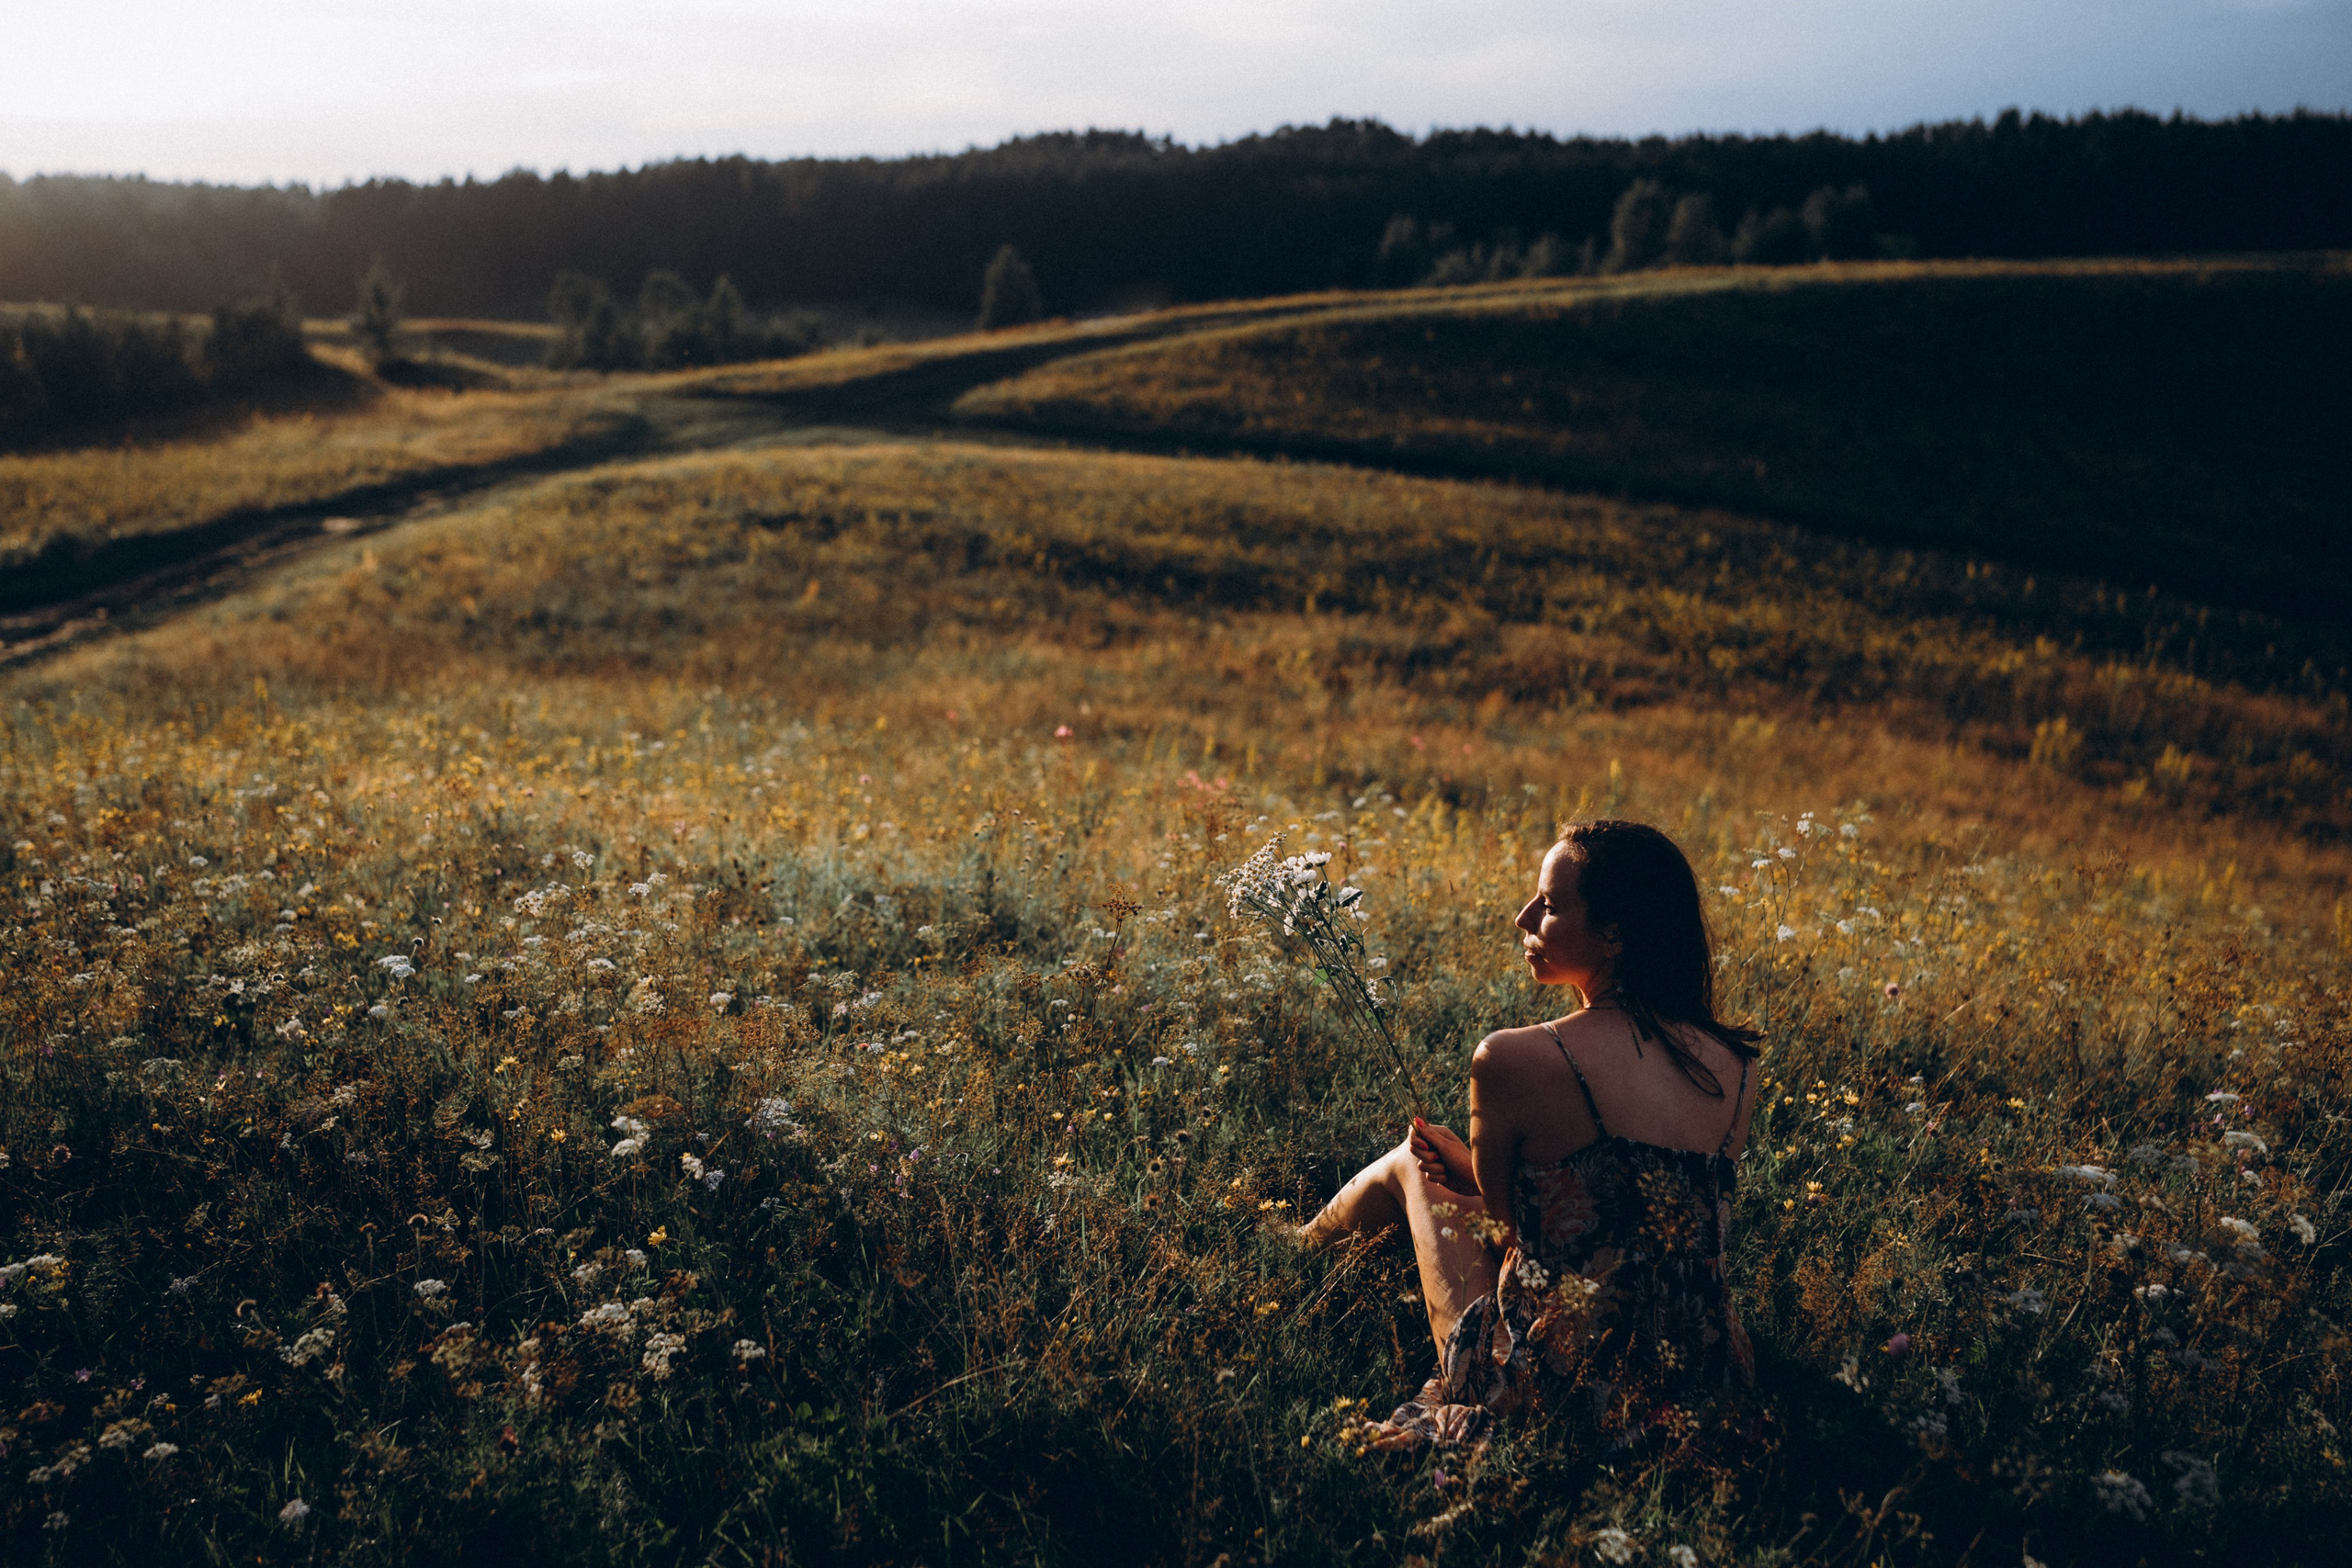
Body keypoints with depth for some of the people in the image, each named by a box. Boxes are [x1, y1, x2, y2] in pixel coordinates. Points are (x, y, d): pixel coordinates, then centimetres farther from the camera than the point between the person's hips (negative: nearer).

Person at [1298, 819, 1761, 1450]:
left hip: (1562, 1387, -4)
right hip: (1704, 1381, 5)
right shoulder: (1734, 1066, -4)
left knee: (1409, 1163, 23)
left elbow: (1510, 1223, -5)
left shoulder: (1512, 1059, -22)